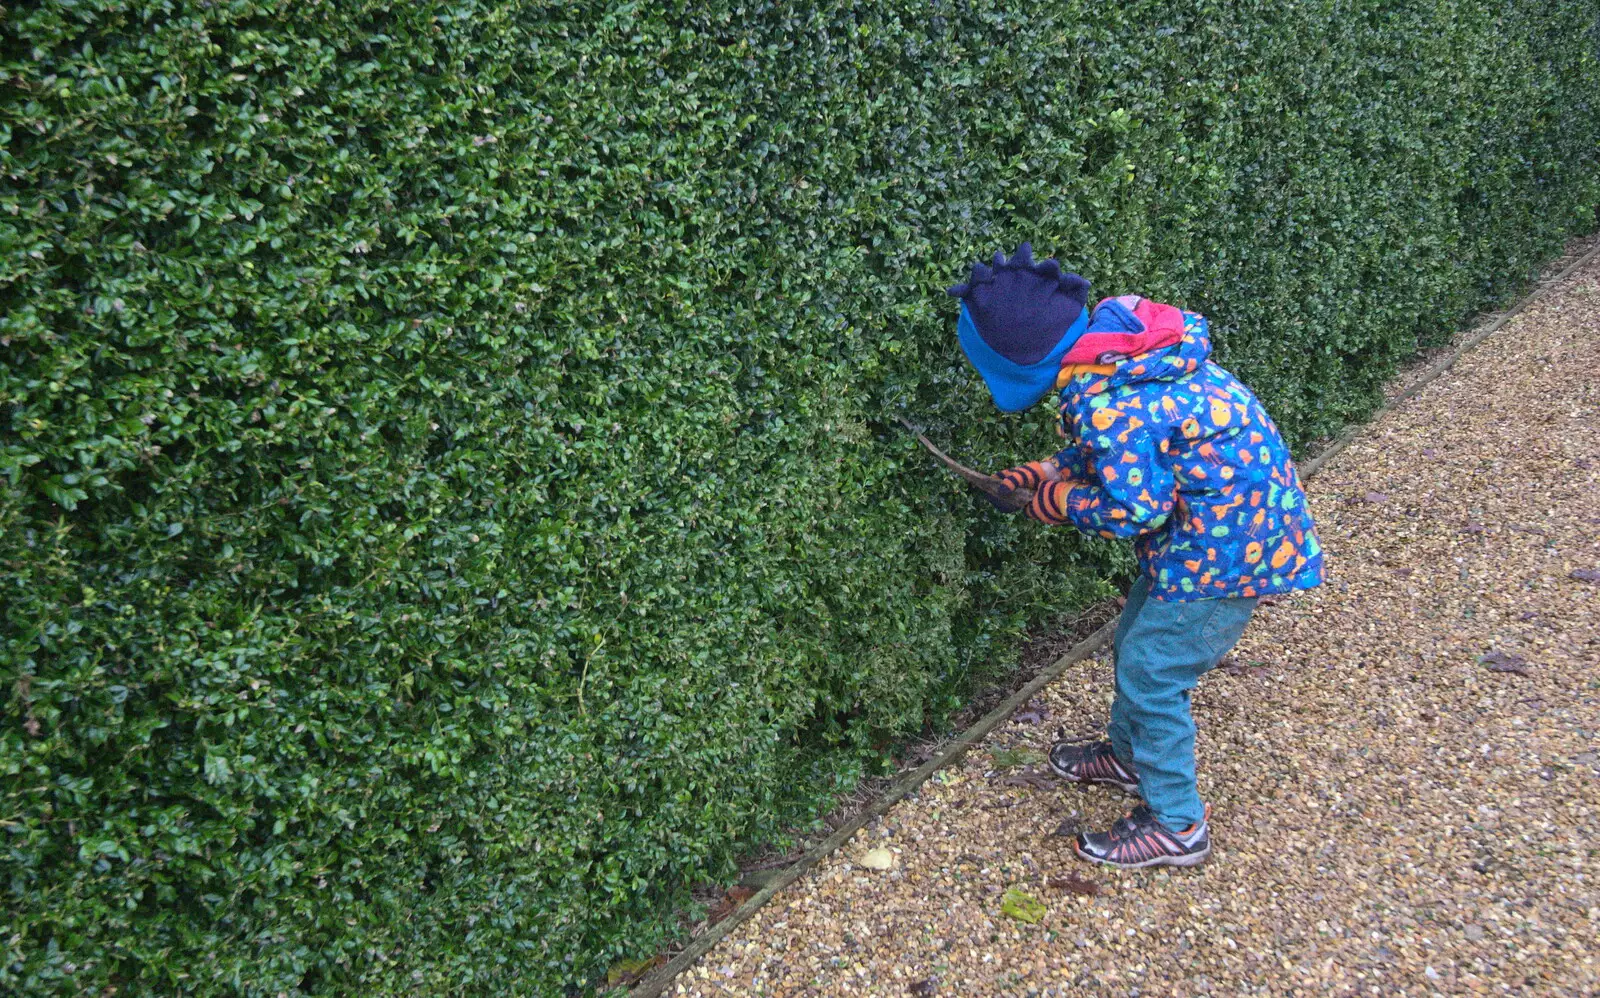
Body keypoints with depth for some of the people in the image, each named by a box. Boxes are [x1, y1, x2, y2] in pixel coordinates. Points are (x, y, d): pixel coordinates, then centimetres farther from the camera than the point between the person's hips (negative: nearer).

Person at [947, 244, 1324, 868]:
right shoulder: (1115, 336, 0)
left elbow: (1136, 509, -26)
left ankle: (1175, 827, 16)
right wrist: (1051, 470, 9)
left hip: (1226, 540, -10)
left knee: (1150, 671, 0)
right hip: (1223, 509, 10)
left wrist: (1060, 501, -10)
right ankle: (1128, 754, 45)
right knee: (1134, 643, 22)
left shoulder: (1102, 400, -31)